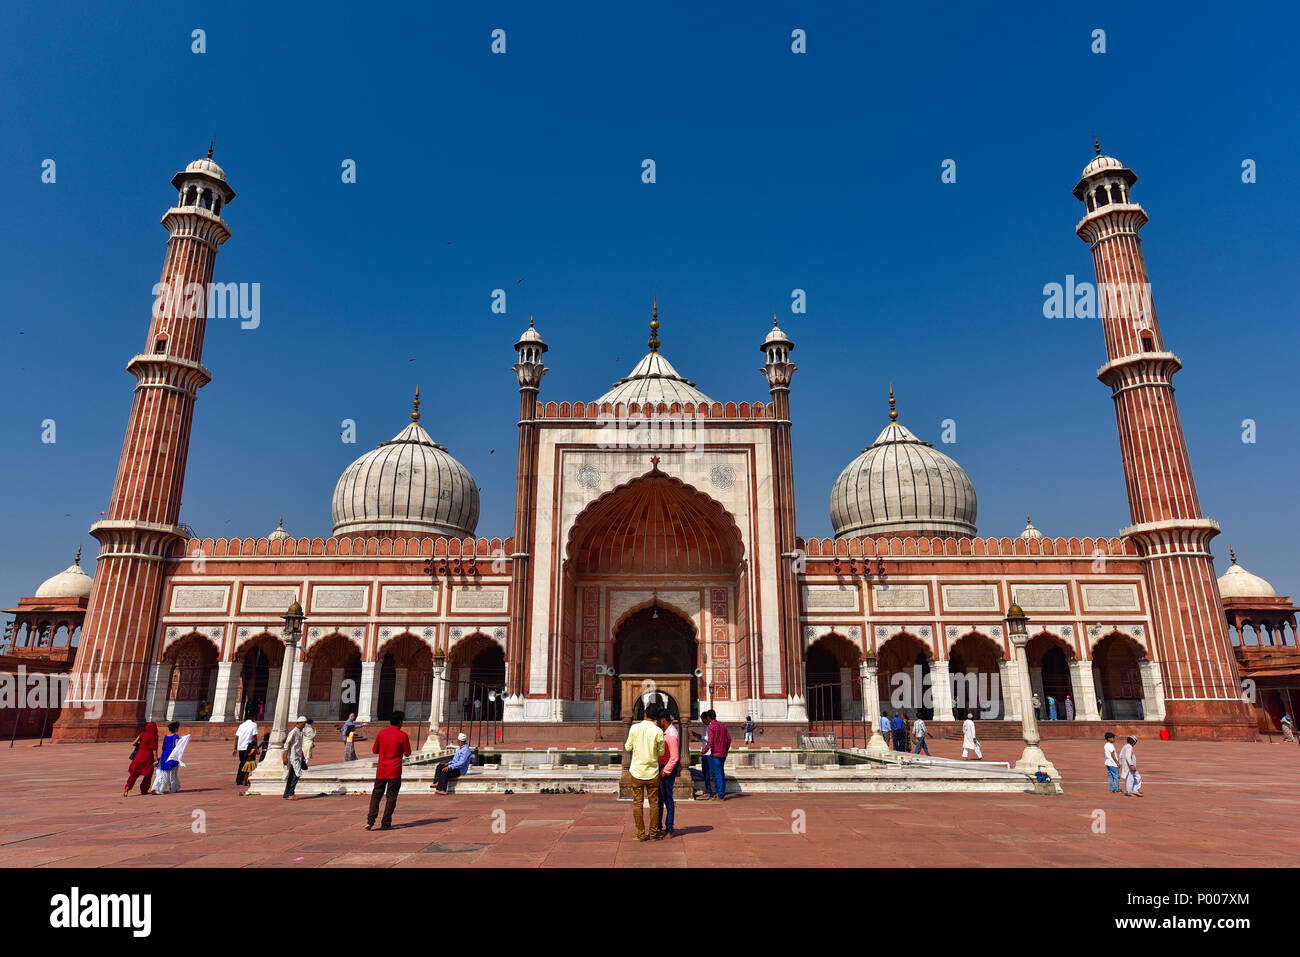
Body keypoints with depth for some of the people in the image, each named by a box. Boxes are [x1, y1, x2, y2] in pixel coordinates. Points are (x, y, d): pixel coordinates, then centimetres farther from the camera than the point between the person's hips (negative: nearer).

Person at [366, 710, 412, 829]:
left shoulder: (381, 733, 3)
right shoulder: (402, 735, -8)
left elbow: (374, 750, 12)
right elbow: (407, 753, -4)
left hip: (381, 770, 3)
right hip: (395, 771, -3)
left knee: (376, 794, 11)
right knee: (391, 797, 4)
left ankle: (370, 821, -2)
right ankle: (385, 824, 5)